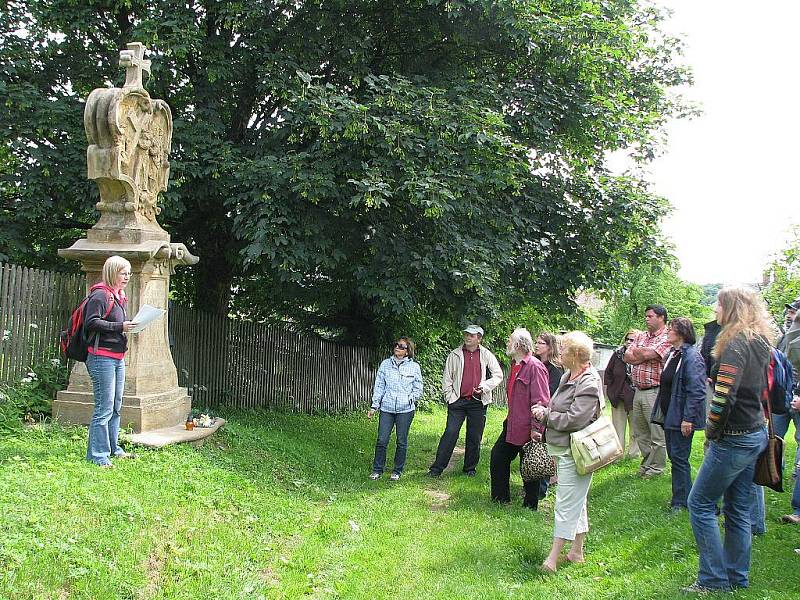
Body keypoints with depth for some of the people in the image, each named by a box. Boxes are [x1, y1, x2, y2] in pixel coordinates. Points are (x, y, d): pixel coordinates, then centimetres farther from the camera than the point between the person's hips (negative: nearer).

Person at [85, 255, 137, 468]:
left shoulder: (120, 297, 17)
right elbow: (91, 322, -19)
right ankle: (98, 455, -2)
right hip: (102, 358, -10)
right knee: (104, 408, -8)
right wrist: (120, 327, -22)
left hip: (118, 358, 10)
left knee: (116, 406, 16)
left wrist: (131, 326, 7)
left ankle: (112, 448, 27)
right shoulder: (100, 295, -11)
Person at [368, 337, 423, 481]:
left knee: (402, 441, 6)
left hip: (405, 410, -1)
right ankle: (377, 469, 12)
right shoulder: (385, 364, 7)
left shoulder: (414, 366, 2)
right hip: (386, 408, 1)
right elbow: (379, 386, 9)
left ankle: (397, 470, 19)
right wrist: (374, 406, 4)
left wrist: (410, 399, -8)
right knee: (382, 440, -1)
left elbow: (418, 389, 7)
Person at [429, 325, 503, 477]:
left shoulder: (486, 355, 6)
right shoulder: (455, 355, 5)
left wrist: (485, 386, -6)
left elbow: (498, 375, 8)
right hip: (458, 401, -1)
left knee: (475, 437, 6)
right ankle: (437, 468, -1)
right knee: (450, 433, -6)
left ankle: (470, 468, 20)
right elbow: (446, 378, 7)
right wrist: (450, 397, -2)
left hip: (478, 402, 1)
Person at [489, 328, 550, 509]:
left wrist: (536, 429, -22)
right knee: (498, 457, 13)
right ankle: (501, 497, 27)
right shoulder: (515, 366, 13)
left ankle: (530, 505, 18)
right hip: (512, 426, 9)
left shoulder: (535, 367, -17)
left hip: (527, 429, -9)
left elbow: (541, 402, -21)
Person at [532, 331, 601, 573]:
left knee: (566, 503, -6)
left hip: (574, 453, -10)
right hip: (563, 448, 10)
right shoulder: (568, 376, 10)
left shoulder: (589, 383, -19)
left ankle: (553, 557, -3)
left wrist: (546, 415, -12)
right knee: (576, 501, 17)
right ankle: (577, 552, 28)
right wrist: (544, 411, 0)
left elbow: (574, 419, -23)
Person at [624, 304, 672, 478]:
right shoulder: (641, 336, 15)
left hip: (655, 391, -8)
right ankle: (647, 463, 29)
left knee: (657, 434, 1)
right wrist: (643, 357, -10)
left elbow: (647, 354, -19)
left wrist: (636, 352, 2)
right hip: (638, 391, 8)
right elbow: (627, 357, 7)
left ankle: (656, 467, 13)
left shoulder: (667, 338, -9)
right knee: (640, 433, 16)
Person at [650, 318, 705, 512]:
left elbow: (696, 391, -21)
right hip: (669, 415, 9)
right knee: (674, 456, 15)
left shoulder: (691, 356, -16)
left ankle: (681, 501, 8)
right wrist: (661, 412, 18)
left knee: (679, 458, -2)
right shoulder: (671, 355, 12)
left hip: (681, 417, -9)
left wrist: (688, 419, -23)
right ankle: (681, 497, 26)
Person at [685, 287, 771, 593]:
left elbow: (724, 396, -26)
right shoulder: (759, 343, 10)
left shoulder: (736, 344, -18)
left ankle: (714, 579, 3)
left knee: (700, 503, 0)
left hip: (733, 439, -9)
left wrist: (711, 430, -12)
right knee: (738, 508, 16)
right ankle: (737, 577, 24)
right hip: (755, 433, 9)